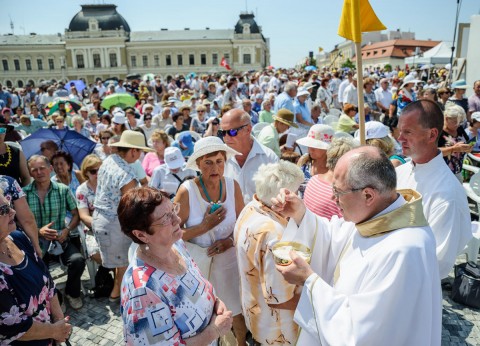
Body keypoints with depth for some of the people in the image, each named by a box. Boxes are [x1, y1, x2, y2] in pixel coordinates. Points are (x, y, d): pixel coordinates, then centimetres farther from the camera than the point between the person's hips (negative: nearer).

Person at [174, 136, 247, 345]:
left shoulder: (232, 186, -9)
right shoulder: (187, 191, -18)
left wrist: (230, 241, -15)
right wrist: (205, 226, -22)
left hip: (228, 260, 2)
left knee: (237, 312, 17)